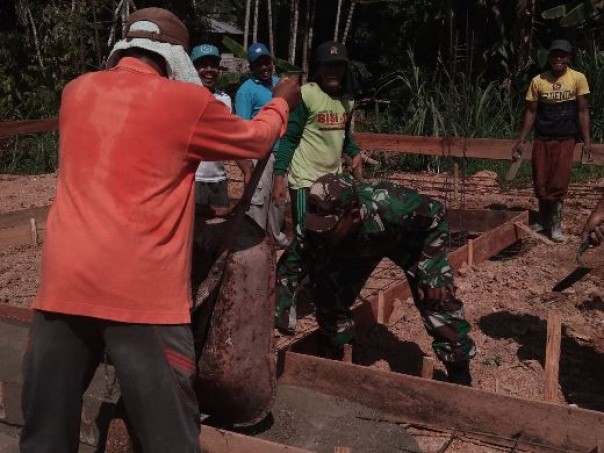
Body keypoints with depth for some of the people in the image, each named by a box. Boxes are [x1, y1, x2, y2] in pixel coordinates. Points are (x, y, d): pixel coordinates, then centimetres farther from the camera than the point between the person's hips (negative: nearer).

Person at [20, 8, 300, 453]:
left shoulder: (77, 91, 13)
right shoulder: (186, 101, 0)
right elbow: (255, 140, 17)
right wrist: (282, 102, 35)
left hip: (61, 282, 5)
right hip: (141, 288, -5)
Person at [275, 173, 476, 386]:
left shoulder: (388, 205, -45)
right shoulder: (313, 229, -35)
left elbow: (435, 216, -28)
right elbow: (289, 268, -21)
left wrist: (430, 274, -27)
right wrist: (279, 314, -30)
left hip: (407, 237, -3)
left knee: (437, 296, -15)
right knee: (327, 297, -7)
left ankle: (460, 378, 3)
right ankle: (333, 360, 20)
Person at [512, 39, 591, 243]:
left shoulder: (578, 78, -4)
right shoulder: (538, 81, -1)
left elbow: (582, 111, -1)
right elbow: (531, 112, 5)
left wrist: (587, 140, -7)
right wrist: (521, 141, 2)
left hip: (566, 139, -2)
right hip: (542, 139, 2)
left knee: (558, 183, -7)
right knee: (540, 182, 4)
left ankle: (556, 225, 5)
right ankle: (543, 220, 23)